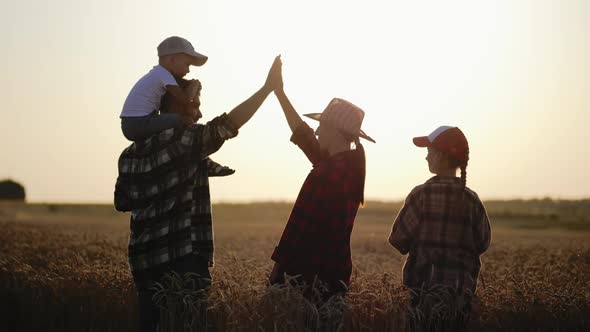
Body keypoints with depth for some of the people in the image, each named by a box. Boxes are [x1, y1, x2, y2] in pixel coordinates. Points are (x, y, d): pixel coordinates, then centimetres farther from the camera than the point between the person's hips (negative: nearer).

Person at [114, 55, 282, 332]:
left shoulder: (131, 153, 12)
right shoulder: (182, 139, -10)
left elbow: (122, 202, 19)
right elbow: (228, 124, -19)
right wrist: (269, 86, -16)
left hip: (145, 259, 8)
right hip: (183, 257, -7)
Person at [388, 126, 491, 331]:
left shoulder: (422, 194, -10)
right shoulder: (471, 199, 0)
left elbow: (398, 239, -7)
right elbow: (482, 243, 5)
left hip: (426, 285, -3)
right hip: (462, 289, 3)